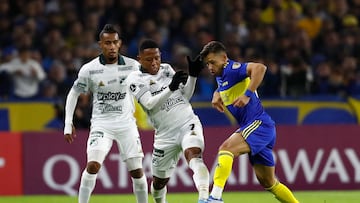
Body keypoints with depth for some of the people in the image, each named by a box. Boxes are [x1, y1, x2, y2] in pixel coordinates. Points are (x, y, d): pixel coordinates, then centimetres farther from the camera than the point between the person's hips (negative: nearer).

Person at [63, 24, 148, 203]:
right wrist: (68, 124, 0)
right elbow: (73, 94, 5)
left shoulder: (132, 66, -3)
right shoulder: (89, 69, -6)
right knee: (93, 165, -20)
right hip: (101, 124, -2)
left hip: (126, 123, 2)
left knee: (137, 170, 0)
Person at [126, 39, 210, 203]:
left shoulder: (167, 69, 13)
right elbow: (150, 104, -16)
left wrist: (193, 75, 3)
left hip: (188, 123, 0)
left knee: (193, 155, -31)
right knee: (159, 182, 9)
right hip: (166, 133, 0)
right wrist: (171, 88, -27)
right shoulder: (135, 79, -1)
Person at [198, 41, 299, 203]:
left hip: (259, 124, -11)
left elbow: (260, 68, -30)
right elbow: (221, 89, 40)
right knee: (268, 183, 14)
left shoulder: (231, 69, -12)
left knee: (226, 148, -28)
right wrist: (216, 96, 18)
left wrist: (247, 95, -35)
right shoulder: (221, 76, 16)